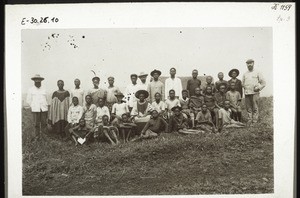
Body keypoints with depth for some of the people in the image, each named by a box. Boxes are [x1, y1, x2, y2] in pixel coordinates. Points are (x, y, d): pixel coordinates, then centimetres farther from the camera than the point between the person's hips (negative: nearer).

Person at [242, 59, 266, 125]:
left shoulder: (257, 73, 8)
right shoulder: (245, 74, 17)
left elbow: (263, 83, 8)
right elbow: (242, 84, 25)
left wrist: (258, 88, -5)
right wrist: (244, 87, 7)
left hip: (254, 93, -3)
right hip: (247, 93, 3)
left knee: (255, 108, -6)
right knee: (248, 108, 3)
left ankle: (255, 122, -3)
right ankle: (249, 122, 8)